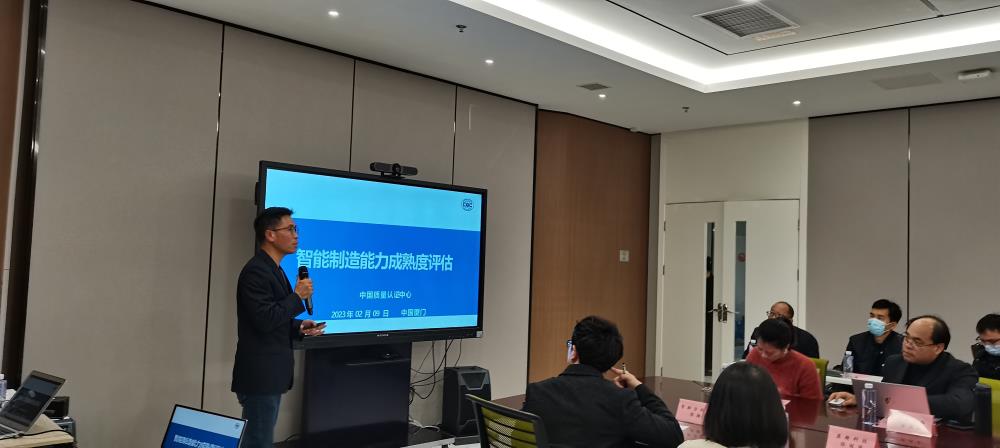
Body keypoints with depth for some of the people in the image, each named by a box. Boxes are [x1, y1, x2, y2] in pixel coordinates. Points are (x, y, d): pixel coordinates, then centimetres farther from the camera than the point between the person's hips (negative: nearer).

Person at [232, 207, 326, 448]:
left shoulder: (273, 270, 14)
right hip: (260, 376, -10)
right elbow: (264, 321, -25)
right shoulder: (255, 271, -17)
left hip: (269, 374, 10)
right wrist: (298, 296, -15)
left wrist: (299, 328, 4)